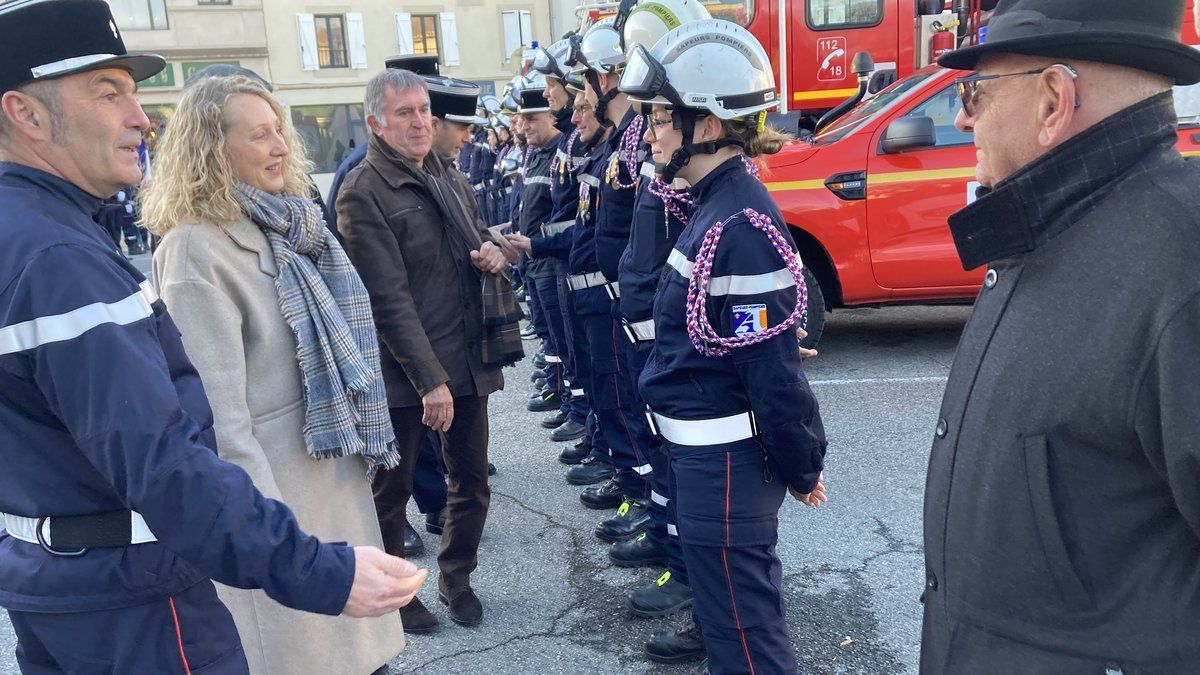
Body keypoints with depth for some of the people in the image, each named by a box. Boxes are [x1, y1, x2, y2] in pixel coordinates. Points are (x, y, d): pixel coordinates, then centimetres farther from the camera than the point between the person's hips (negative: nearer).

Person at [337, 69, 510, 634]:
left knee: (472, 481, 16)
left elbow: (473, 236, 25)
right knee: (391, 491, 11)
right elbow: (389, 298, -18)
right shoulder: (363, 192, -13)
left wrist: (492, 249, -1)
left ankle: (457, 579, 36)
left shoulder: (440, 174, 11)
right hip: (407, 372, -7)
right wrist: (430, 381, -20)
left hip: (468, 360, 7)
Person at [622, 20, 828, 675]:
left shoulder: (740, 226, -24)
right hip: (707, 454, 10)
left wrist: (801, 469, -13)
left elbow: (774, 368, -22)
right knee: (730, 603, 26)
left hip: (724, 465, -10)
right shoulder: (716, 204, 8)